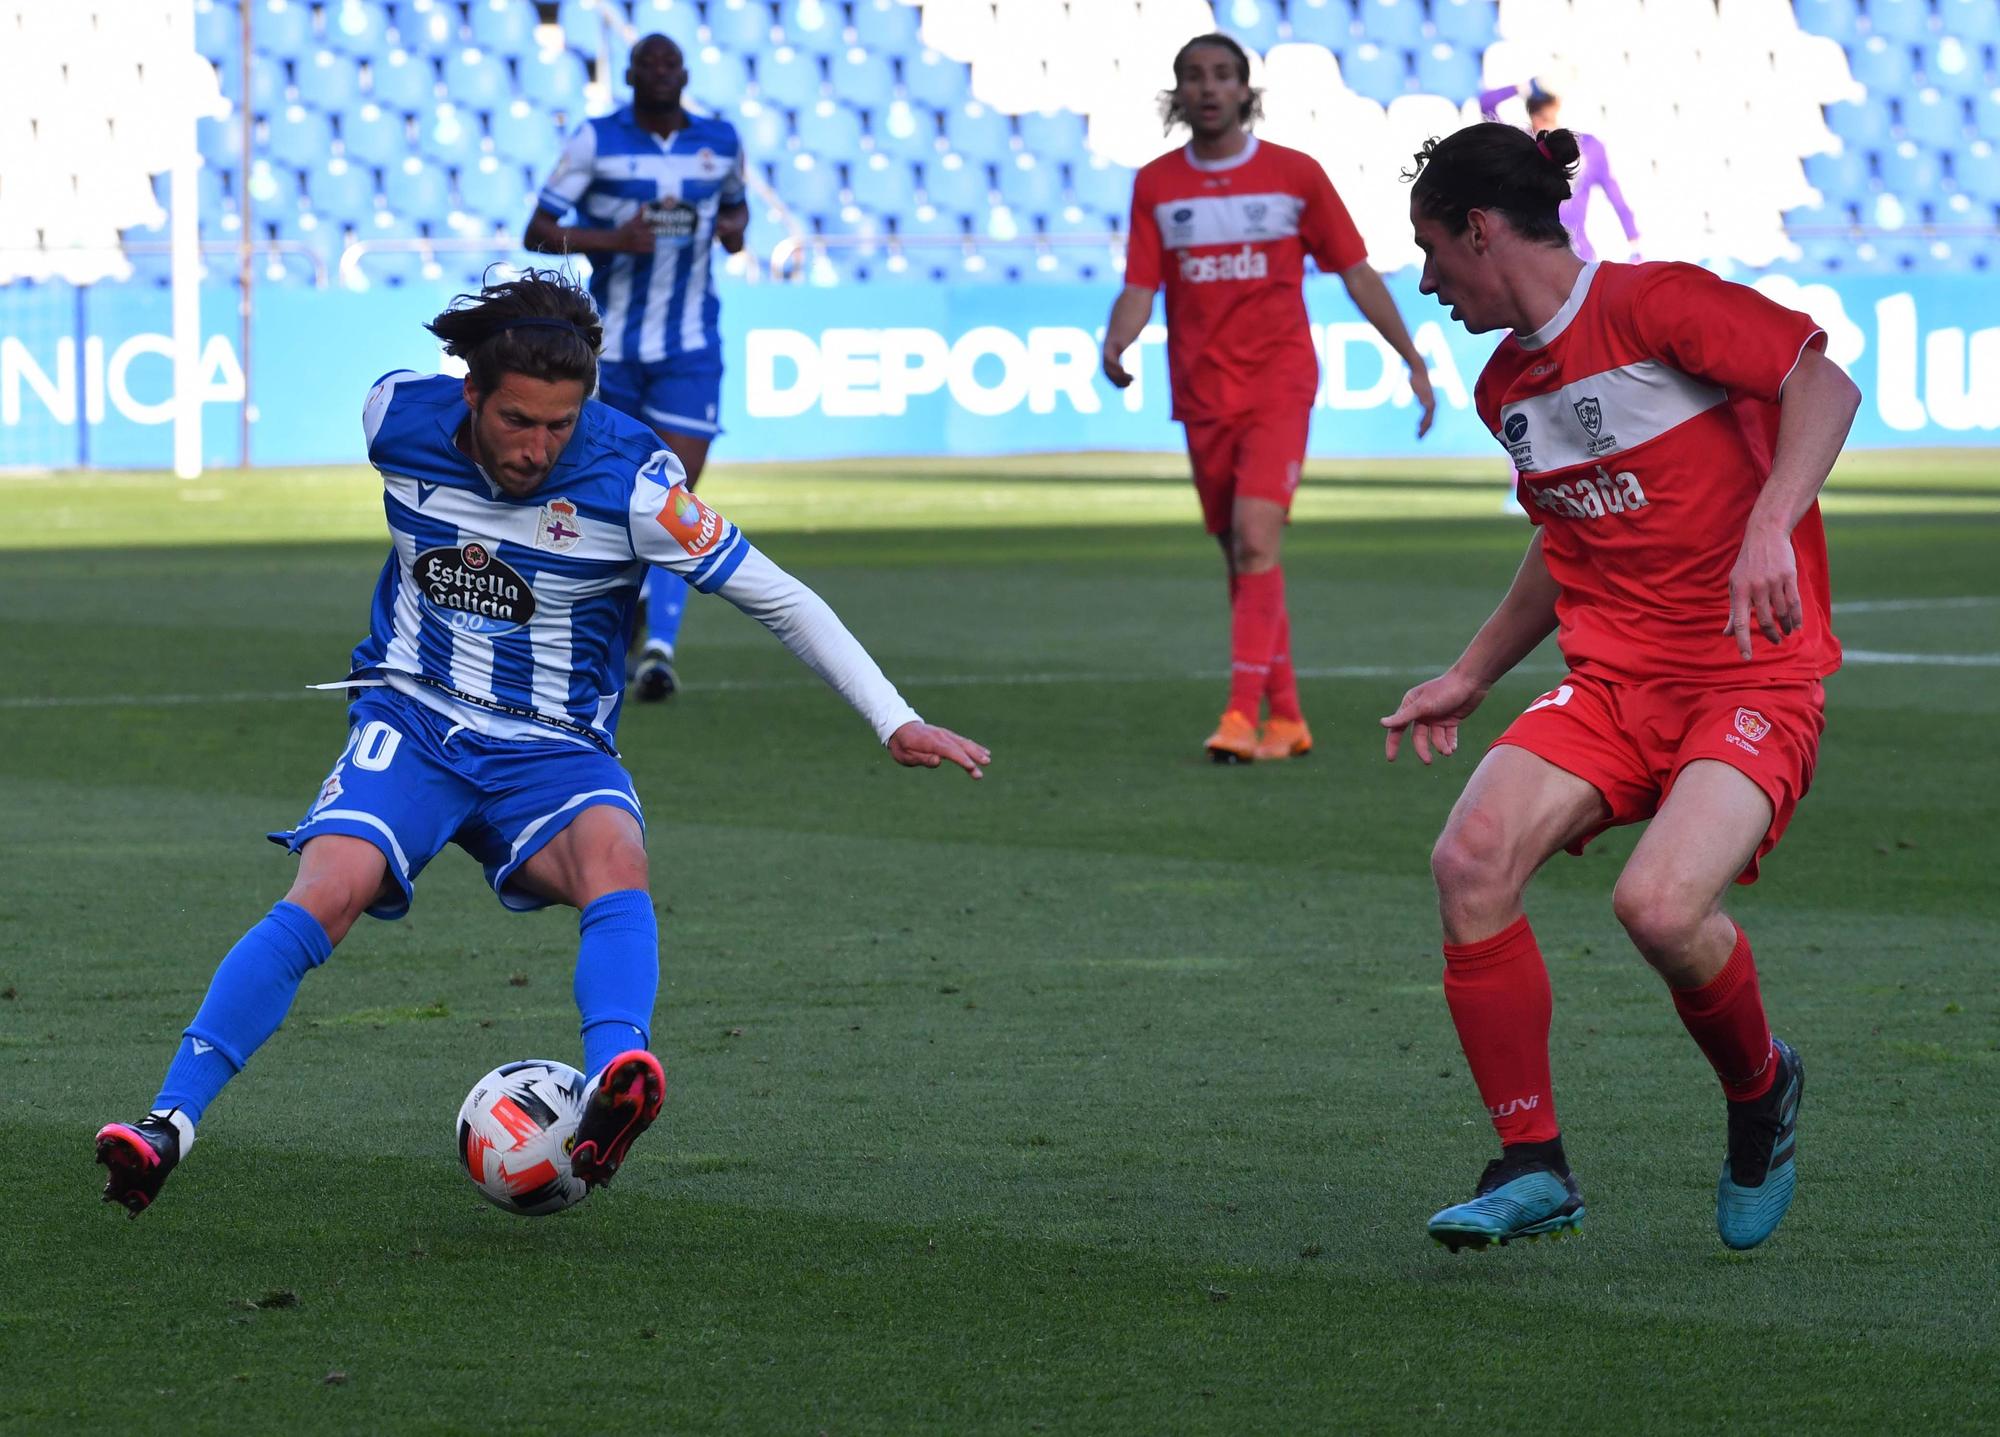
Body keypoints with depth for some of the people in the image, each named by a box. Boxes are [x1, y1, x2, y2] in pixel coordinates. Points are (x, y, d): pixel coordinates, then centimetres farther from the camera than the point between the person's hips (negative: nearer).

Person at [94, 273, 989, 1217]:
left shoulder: (629, 478, -16)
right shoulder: (397, 415, -8)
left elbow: (777, 598, -10)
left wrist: (893, 719, -14)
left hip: (551, 750, -1)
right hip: (411, 721, 1)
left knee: (614, 860, -36)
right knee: (326, 896, -27)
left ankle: (608, 1106, -57)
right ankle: (169, 1124, -30)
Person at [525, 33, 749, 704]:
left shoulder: (720, 141, 3)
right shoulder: (597, 140, -6)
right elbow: (537, 233, -7)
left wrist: (734, 227, -1)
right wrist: (608, 239, -24)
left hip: (690, 351, 0)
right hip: (611, 345, 0)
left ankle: (660, 648, -19)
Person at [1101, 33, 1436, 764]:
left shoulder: (1294, 174, 0)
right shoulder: (1156, 184, 6)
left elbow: (1355, 272, 6)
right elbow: (1140, 287, 2)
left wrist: (1413, 361, 6)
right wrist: (1116, 341, -19)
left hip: (1279, 381, -3)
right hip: (1201, 392, 3)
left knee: (1256, 538, -19)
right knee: (1240, 554, 8)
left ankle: (1244, 713, -23)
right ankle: (1286, 717, 19)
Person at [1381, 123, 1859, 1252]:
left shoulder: (1650, 306, -9)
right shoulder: (1507, 386, 16)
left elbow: (1824, 382, -16)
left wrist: (1770, 529, -30)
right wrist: (1471, 677, 29)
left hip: (1755, 679, -7)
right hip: (1613, 683, 7)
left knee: (1660, 906, -29)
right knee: (1472, 859, -20)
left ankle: (1761, 1088, 6)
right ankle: (1532, 1166, -8)